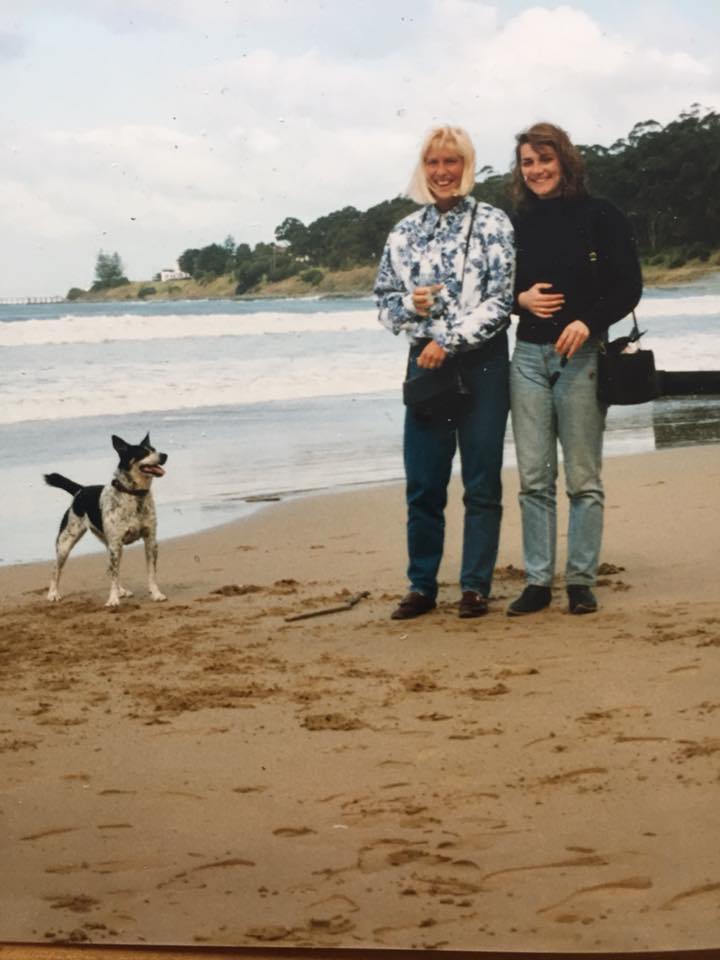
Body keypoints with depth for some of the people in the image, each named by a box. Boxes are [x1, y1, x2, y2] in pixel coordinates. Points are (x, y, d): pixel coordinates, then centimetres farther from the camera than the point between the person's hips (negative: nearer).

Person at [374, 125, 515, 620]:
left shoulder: (492, 223, -1)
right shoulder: (405, 232, 11)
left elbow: (500, 299, -8)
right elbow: (384, 299, 14)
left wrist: (449, 342, -14)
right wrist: (410, 304, -8)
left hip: (481, 362, -3)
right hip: (424, 362, 4)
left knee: (482, 483, 1)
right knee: (423, 483, 4)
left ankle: (475, 586, 8)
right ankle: (422, 586, 13)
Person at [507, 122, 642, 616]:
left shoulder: (601, 216, -2)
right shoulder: (517, 225, 10)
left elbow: (629, 288, -5)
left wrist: (588, 321, -19)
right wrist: (520, 298, -4)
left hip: (582, 356, -4)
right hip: (529, 357, 4)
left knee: (583, 478, 0)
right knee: (534, 478, 3)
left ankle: (581, 581, 7)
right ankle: (538, 581, 8)